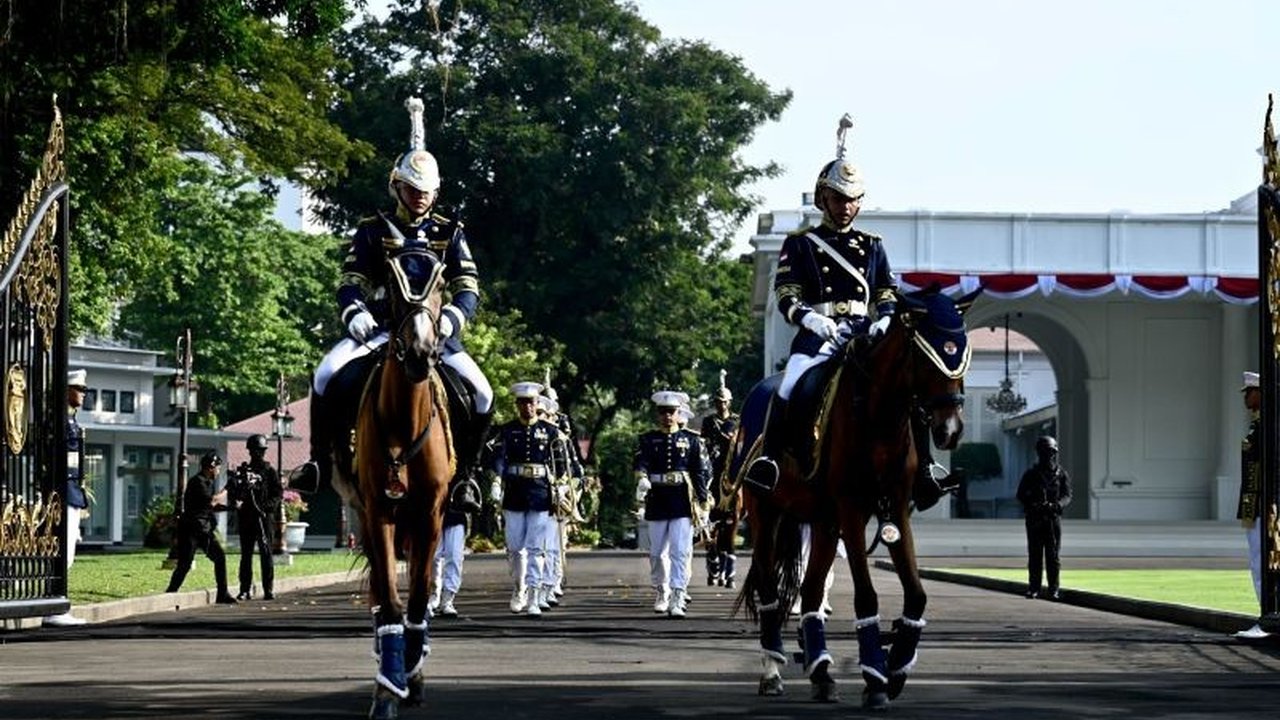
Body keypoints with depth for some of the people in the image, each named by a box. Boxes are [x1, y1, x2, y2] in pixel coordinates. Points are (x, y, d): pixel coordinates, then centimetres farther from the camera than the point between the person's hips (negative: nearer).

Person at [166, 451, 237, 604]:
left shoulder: (207, 482, 16)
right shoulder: (197, 482, -13)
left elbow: (212, 507, 22)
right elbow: (211, 501, -24)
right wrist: (226, 490, -11)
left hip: (204, 529, 9)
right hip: (190, 529, -9)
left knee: (220, 556, 2)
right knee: (184, 564, -8)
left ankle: (222, 595, 6)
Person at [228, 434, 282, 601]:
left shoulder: (270, 471, 7)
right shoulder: (242, 470, 13)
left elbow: (279, 493, 1)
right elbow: (231, 491, 6)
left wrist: (268, 505, -15)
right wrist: (236, 500, -15)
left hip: (264, 517, -3)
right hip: (245, 517, 3)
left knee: (266, 553, -6)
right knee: (246, 554, 4)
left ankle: (269, 590, -4)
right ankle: (245, 590, 8)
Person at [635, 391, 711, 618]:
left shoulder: (691, 440, 5)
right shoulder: (648, 440, 6)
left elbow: (701, 472, 5)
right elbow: (641, 463, -11)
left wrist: (703, 504, 0)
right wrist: (642, 480, -34)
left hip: (683, 503, -2)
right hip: (657, 503, 2)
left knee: (680, 552, -10)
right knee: (657, 553, 9)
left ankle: (677, 599, -13)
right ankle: (661, 593, 27)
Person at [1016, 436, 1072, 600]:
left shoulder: (1061, 474, 7)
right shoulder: (1031, 474, 7)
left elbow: (1067, 496, 1)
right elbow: (1021, 495, 5)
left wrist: (1056, 505, -20)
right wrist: (1032, 505, -14)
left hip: (1053, 518, 0)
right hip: (1034, 519, 0)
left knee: (1053, 555, -3)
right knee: (1035, 555, 0)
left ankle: (1053, 589, 0)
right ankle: (1033, 588, 5)